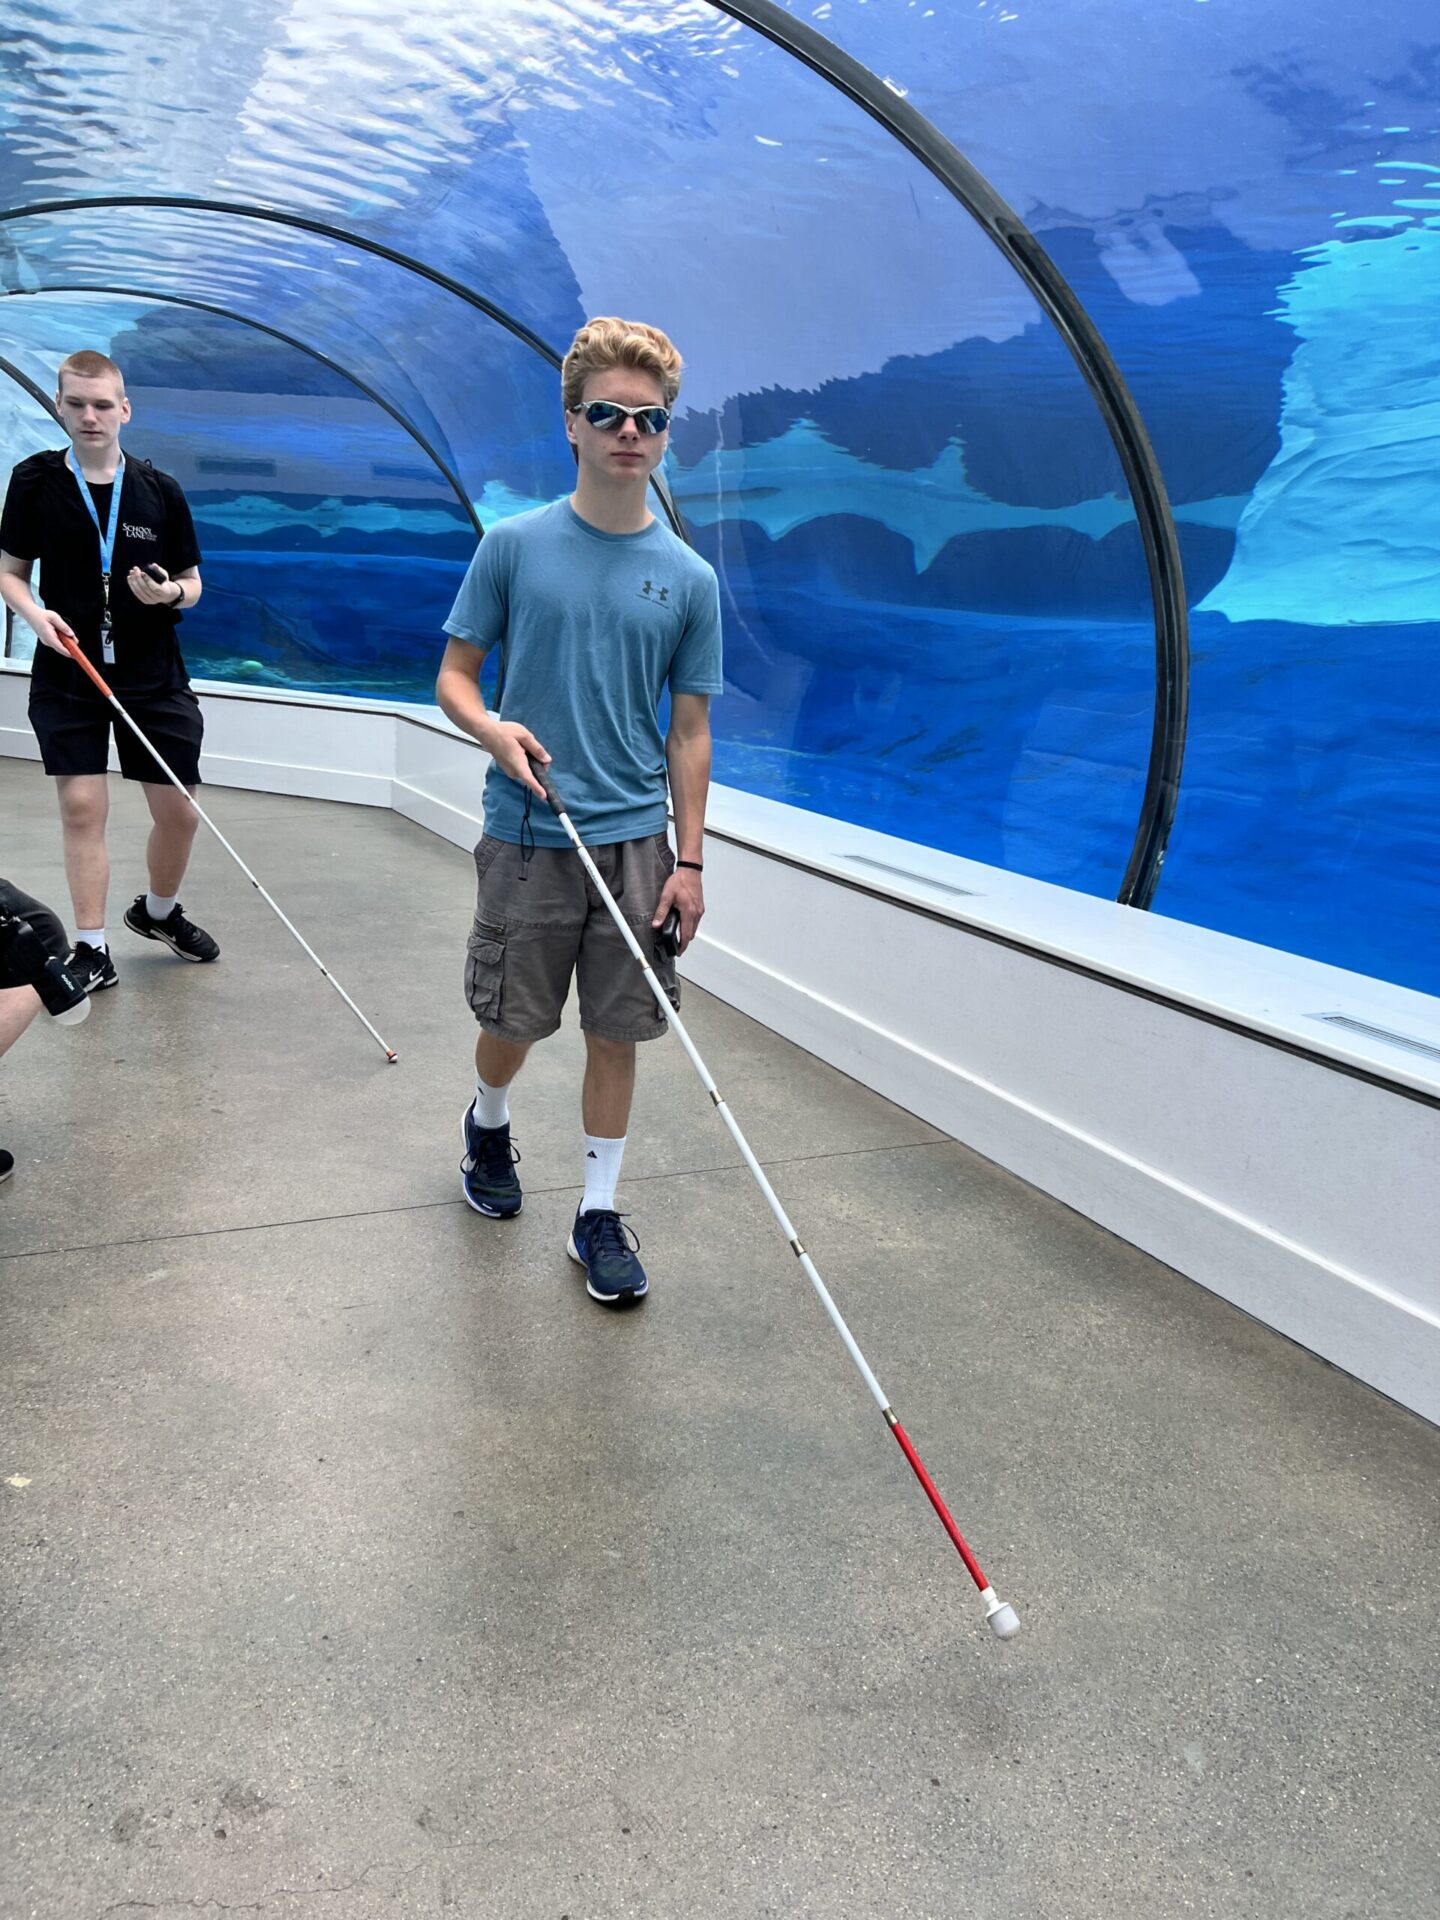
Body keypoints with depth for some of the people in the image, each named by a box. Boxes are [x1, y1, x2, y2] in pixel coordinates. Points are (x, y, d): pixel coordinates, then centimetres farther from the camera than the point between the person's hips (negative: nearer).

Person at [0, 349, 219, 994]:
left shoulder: (160, 491, -1)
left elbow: (192, 584, 6)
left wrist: (169, 592, -17)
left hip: (154, 676, 1)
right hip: (69, 675, -1)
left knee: (179, 813, 3)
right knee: (81, 807, -2)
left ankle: (159, 911, 31)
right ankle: (92, 950, 9)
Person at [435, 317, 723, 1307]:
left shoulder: (690, 578, 2)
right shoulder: (516, 546, -2)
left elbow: (689, 731, 5)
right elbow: (454, 675, 4)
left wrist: (689, 862, 1)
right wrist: (493, 728, -18)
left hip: (636, 843, 1)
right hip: (527, 840, -1)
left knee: (616, 1033, 7)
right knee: (512, 1026, 10)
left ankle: (600, 1212, 22)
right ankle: (489, 1123, 44)